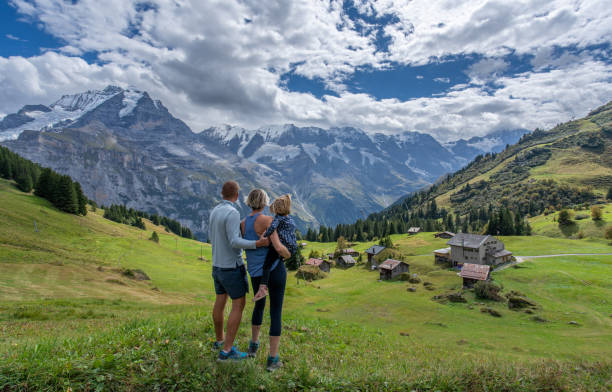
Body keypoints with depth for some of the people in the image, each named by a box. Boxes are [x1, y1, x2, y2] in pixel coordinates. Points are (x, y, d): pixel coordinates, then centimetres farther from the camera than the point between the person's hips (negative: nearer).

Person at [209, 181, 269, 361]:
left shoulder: (215, 211, 6)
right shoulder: (232, 213, -23)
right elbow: (234, 242, -29)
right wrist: (257, 244, -35)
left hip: (217, 265, 9)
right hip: (232, 267, -9)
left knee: (220, 302, 20)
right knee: (239, 305, -1)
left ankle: (219, 339, 37)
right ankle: (227, 350, 1)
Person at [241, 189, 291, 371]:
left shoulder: (243, 224, 3)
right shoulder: (268, 220, -16)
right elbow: (278, 247, -23)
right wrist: (289, 254, -3)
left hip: (255, 273, 6)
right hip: (274, 269, -6)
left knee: (259, 304, 31)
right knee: (276, 313, 7)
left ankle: (253, 346, 42)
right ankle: (272, 359, 11)